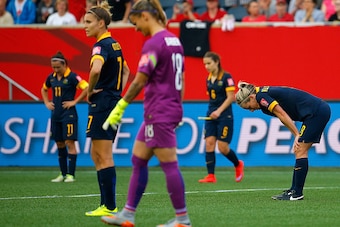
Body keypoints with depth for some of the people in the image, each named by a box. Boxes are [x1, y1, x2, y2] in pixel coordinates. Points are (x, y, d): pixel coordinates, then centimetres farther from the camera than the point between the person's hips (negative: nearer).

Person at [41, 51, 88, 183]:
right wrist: (46, 103, 14)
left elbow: (87, 88, -18)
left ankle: (71, 174, -6)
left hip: (69, 114, -7)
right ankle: (63, 173, 16)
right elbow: (44, 90, 28)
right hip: (56, 115, 7)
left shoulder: (72, 77, -11)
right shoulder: (51, 78, 8)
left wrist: (75, 101, -16)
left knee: (69, 142, -7)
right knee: (59, 144, 9)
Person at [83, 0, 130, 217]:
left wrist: (90, 91, -18)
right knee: (97, 155, 15)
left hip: (102, 102, -10)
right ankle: (107, 203, 15)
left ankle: (110, 207, -5)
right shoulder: (115, 45, 14)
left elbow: (96, 70, -35)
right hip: (114, 101, 10)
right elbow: (126, 71, 30)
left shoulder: (102, 45, -15)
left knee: (104, 157, -6)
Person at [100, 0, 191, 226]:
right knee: (138, 160, 13)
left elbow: (140, 81, -18)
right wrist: (176, 108, 24)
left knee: (169, 165, -4)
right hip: (172, 110, 10)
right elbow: (180, 79, 17)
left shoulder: (153, 44, -16)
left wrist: (121, 107, -12)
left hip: (159, 114, -10)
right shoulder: (174, 40, 12)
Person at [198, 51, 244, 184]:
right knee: (209, 144, -7)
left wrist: (219, 111, -23)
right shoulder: (208, 79, 11)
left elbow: (231, 97, -15)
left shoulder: (226, 77, -9)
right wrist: (212, 111, 18)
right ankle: (211, 176, -8)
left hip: (224, 116, -6)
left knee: (223, 148, -7)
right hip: (211, 116, 6)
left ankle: (238, 164, 22)